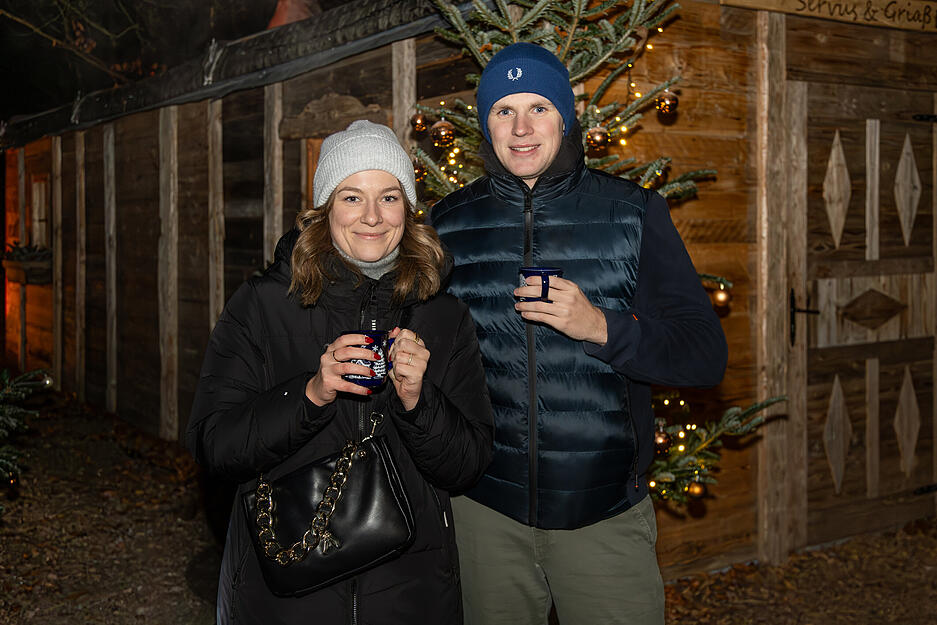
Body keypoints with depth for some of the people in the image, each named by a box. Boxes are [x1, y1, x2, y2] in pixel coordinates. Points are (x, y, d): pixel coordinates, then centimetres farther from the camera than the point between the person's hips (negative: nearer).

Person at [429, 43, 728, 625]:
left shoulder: (634, 212, -2)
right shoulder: (450, 223, 4)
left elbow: (707, 356, -6)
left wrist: (601, 327, -21)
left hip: (605, 515, -1)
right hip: (485, 508, 2)